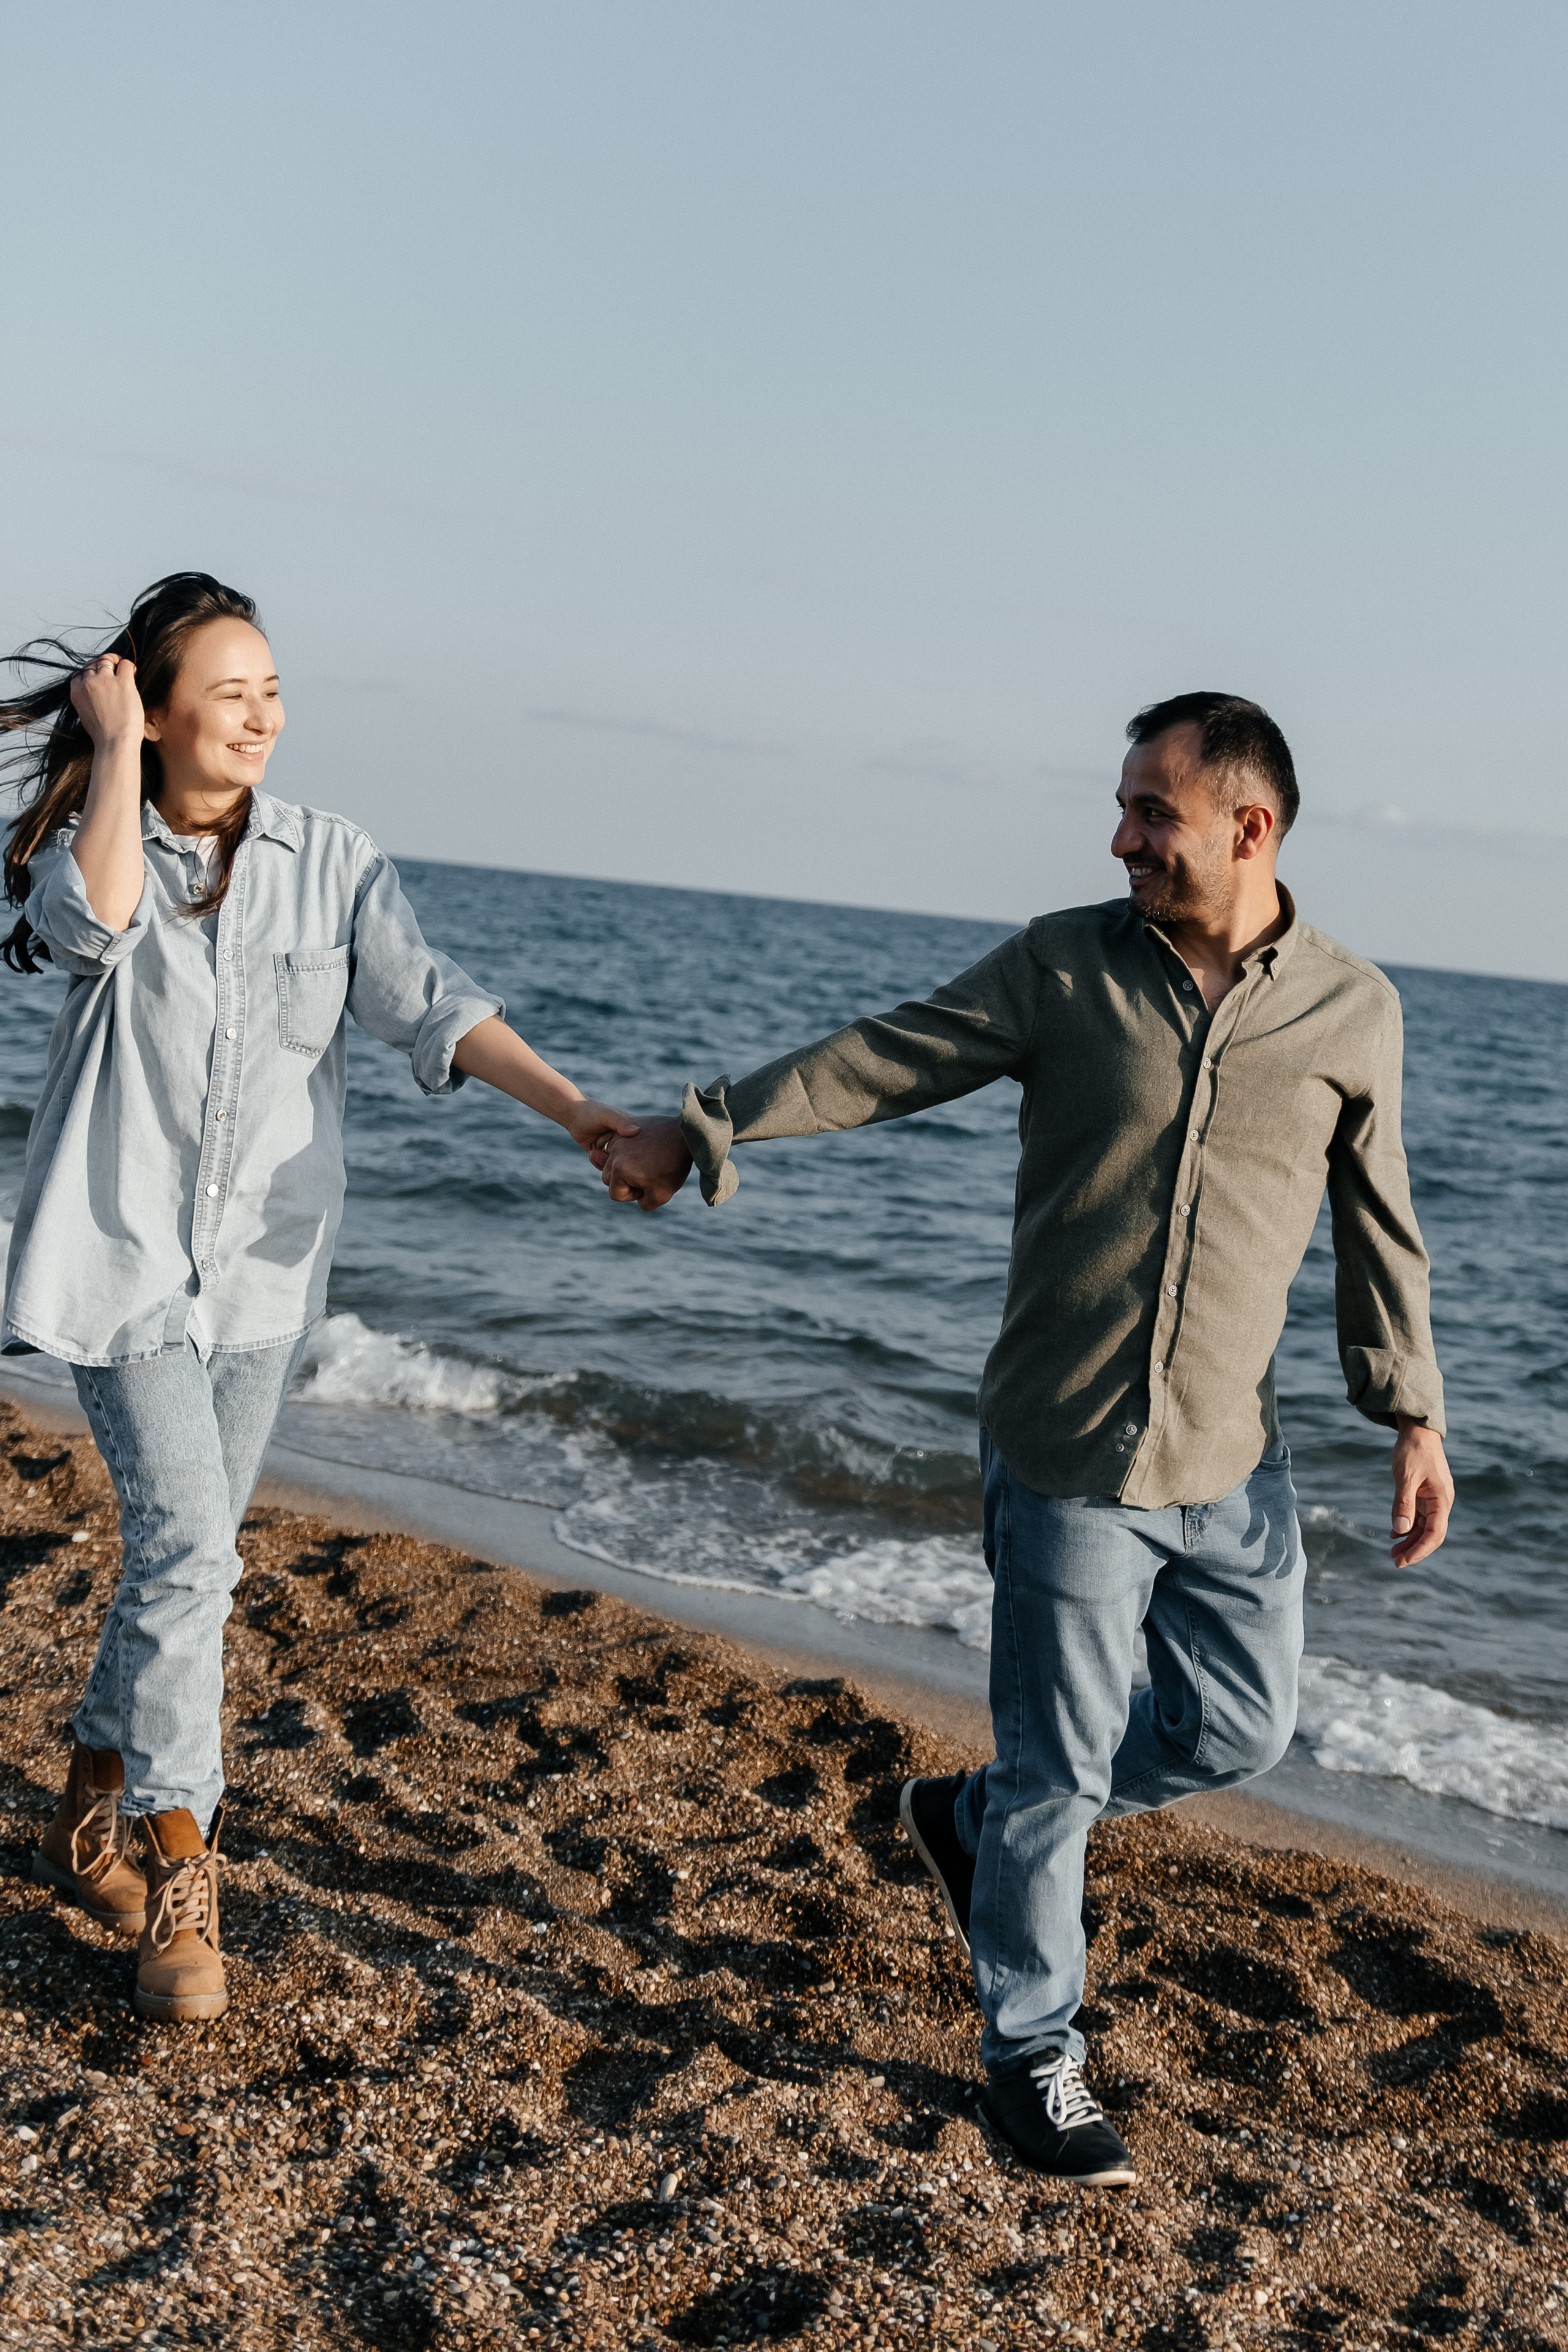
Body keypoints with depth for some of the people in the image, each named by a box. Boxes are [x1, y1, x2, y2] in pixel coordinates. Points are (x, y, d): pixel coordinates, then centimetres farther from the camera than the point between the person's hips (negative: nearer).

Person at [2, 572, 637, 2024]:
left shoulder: (331, 861, 0)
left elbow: (429, 1005, -9)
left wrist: (575, 1112, -21)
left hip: (261, 1269, 3)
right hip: (124, 1261, -3)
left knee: (181, 1552, 12)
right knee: (189, 1550, -14)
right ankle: (180, 1886, -3)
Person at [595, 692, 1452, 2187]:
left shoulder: (1351, 1009, -1)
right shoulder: (1064, 968, -6)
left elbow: (1377, 1226, 7)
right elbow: (879, 1061, 0)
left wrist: (1411, 1414, 5)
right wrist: (702, 1129, -2)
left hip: (1233, 1464, 3)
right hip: (1066, 1454, -3)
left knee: (1236, 1730, 13)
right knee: (1060, 1767, 5)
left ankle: (971, 1817, 36)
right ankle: (1032, 2056, 26)